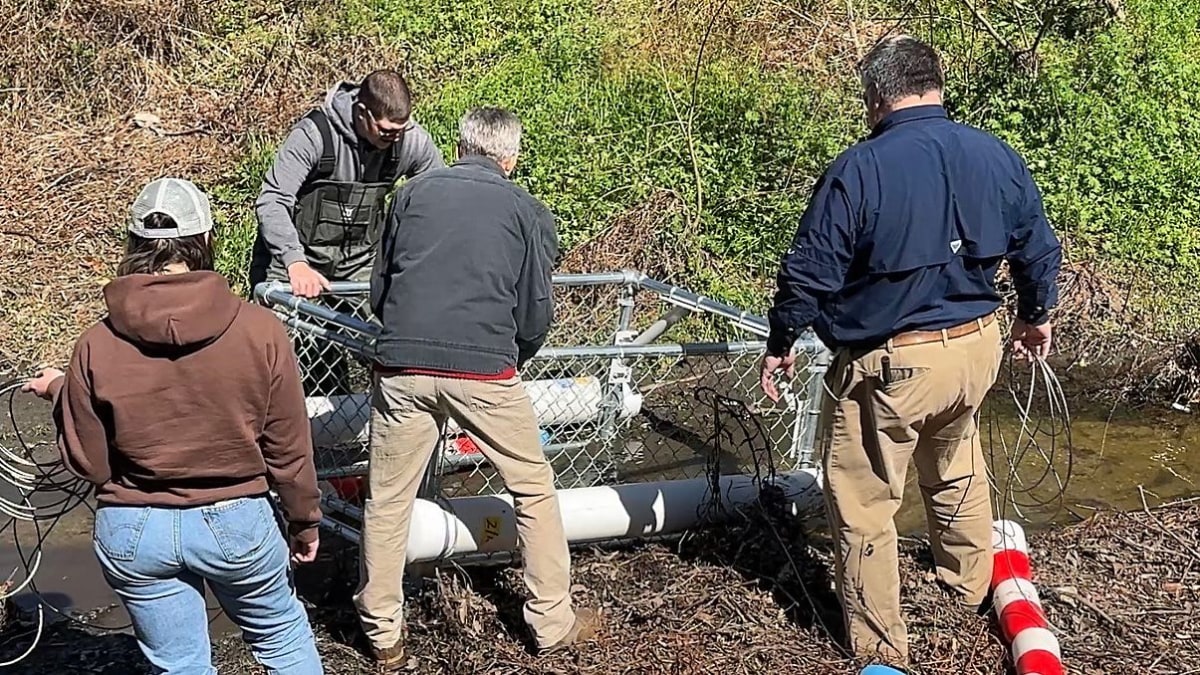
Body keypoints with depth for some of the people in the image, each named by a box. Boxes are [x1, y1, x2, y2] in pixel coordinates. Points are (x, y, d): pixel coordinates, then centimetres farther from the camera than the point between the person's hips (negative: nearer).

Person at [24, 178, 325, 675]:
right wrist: (304, 520, 9)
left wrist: (59, 392, 12)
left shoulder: (97, 346, -13)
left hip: (132, 533, 1)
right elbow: (288, 447, -7)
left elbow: (87, 463, -5)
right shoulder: (259, 330, -15)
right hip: (236, 522, -1)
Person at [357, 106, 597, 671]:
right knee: (534, 490, 16)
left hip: (402, 367, 2)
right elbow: (536, 316, 8)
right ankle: (553, 623, 22)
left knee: (387, 500, 15)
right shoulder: (526, 211, 10)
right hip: (485, 370, -1)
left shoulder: (413, 193, 15)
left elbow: (380, 290, 18)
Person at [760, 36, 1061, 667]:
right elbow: (1038, 248, 10)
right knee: (955, 468, 30)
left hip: (890, 364, -6)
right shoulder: (997, 156, -1)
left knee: (863, 502, 8)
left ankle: (881, 643, 18)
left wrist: (780, 343, 2)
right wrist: (1037, 315, 28)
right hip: (977, 346, 6)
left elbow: (811, 271, -13)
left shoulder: (858, 170, -17)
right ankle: (970, 583, 50)